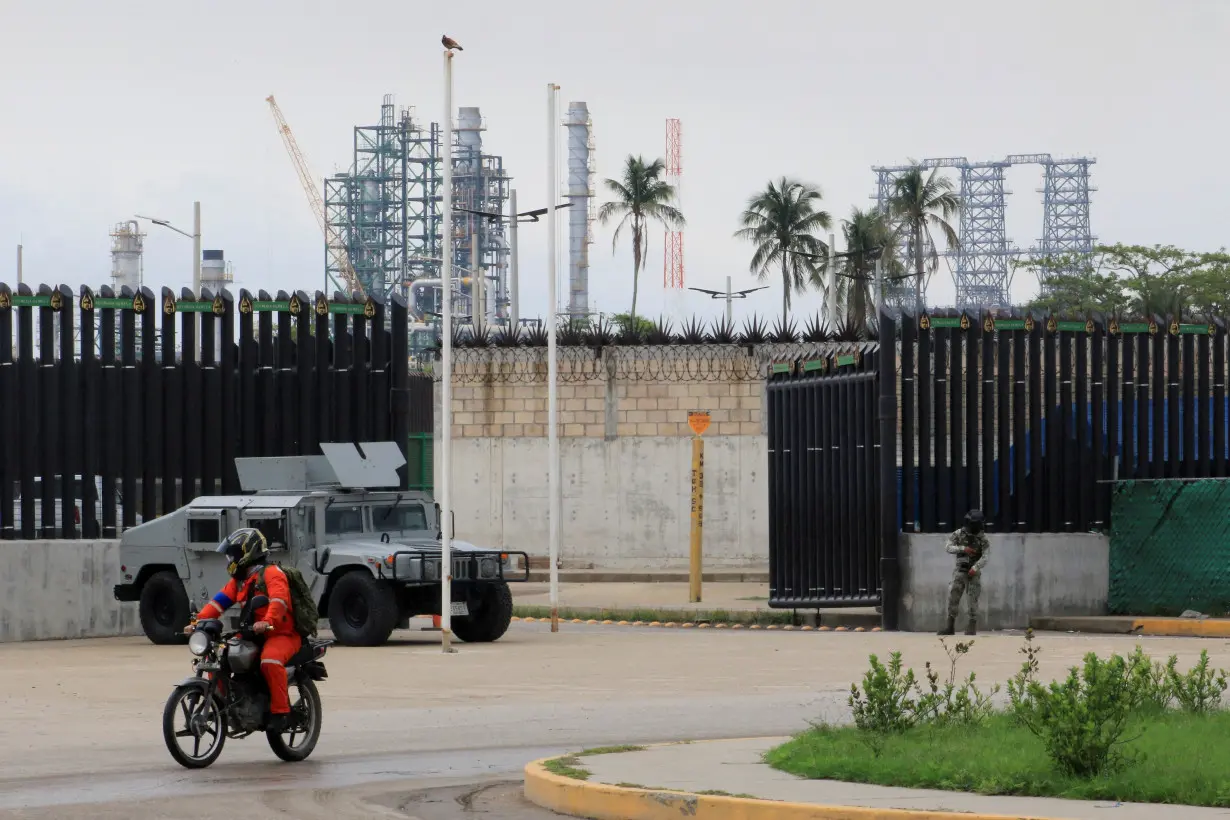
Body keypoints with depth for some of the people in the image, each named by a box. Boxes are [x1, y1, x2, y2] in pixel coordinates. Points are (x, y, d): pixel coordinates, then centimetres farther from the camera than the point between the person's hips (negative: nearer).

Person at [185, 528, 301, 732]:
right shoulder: (239, 580, 17)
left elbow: (279, 599, -28)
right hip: (252, 636, 9)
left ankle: (280, 711, -31)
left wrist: (267, 621, -46)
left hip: (281, 633, -9)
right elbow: (220, 601, 8)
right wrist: (198, 621, -6)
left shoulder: (271, 573, -11)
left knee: (270, 660, -38)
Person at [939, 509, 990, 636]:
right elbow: (948, 547, -7)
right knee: (953, 597, -6)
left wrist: (975, 567, -31)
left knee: (972, 600, -6)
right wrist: (963, 548, -22)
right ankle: (950, 626, 0)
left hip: (974, 572, -2)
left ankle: (972, 628, 0)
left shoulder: (982, 538, -6)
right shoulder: (959, 534, -1)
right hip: (960, 571, 2)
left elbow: (985, 557, -15)